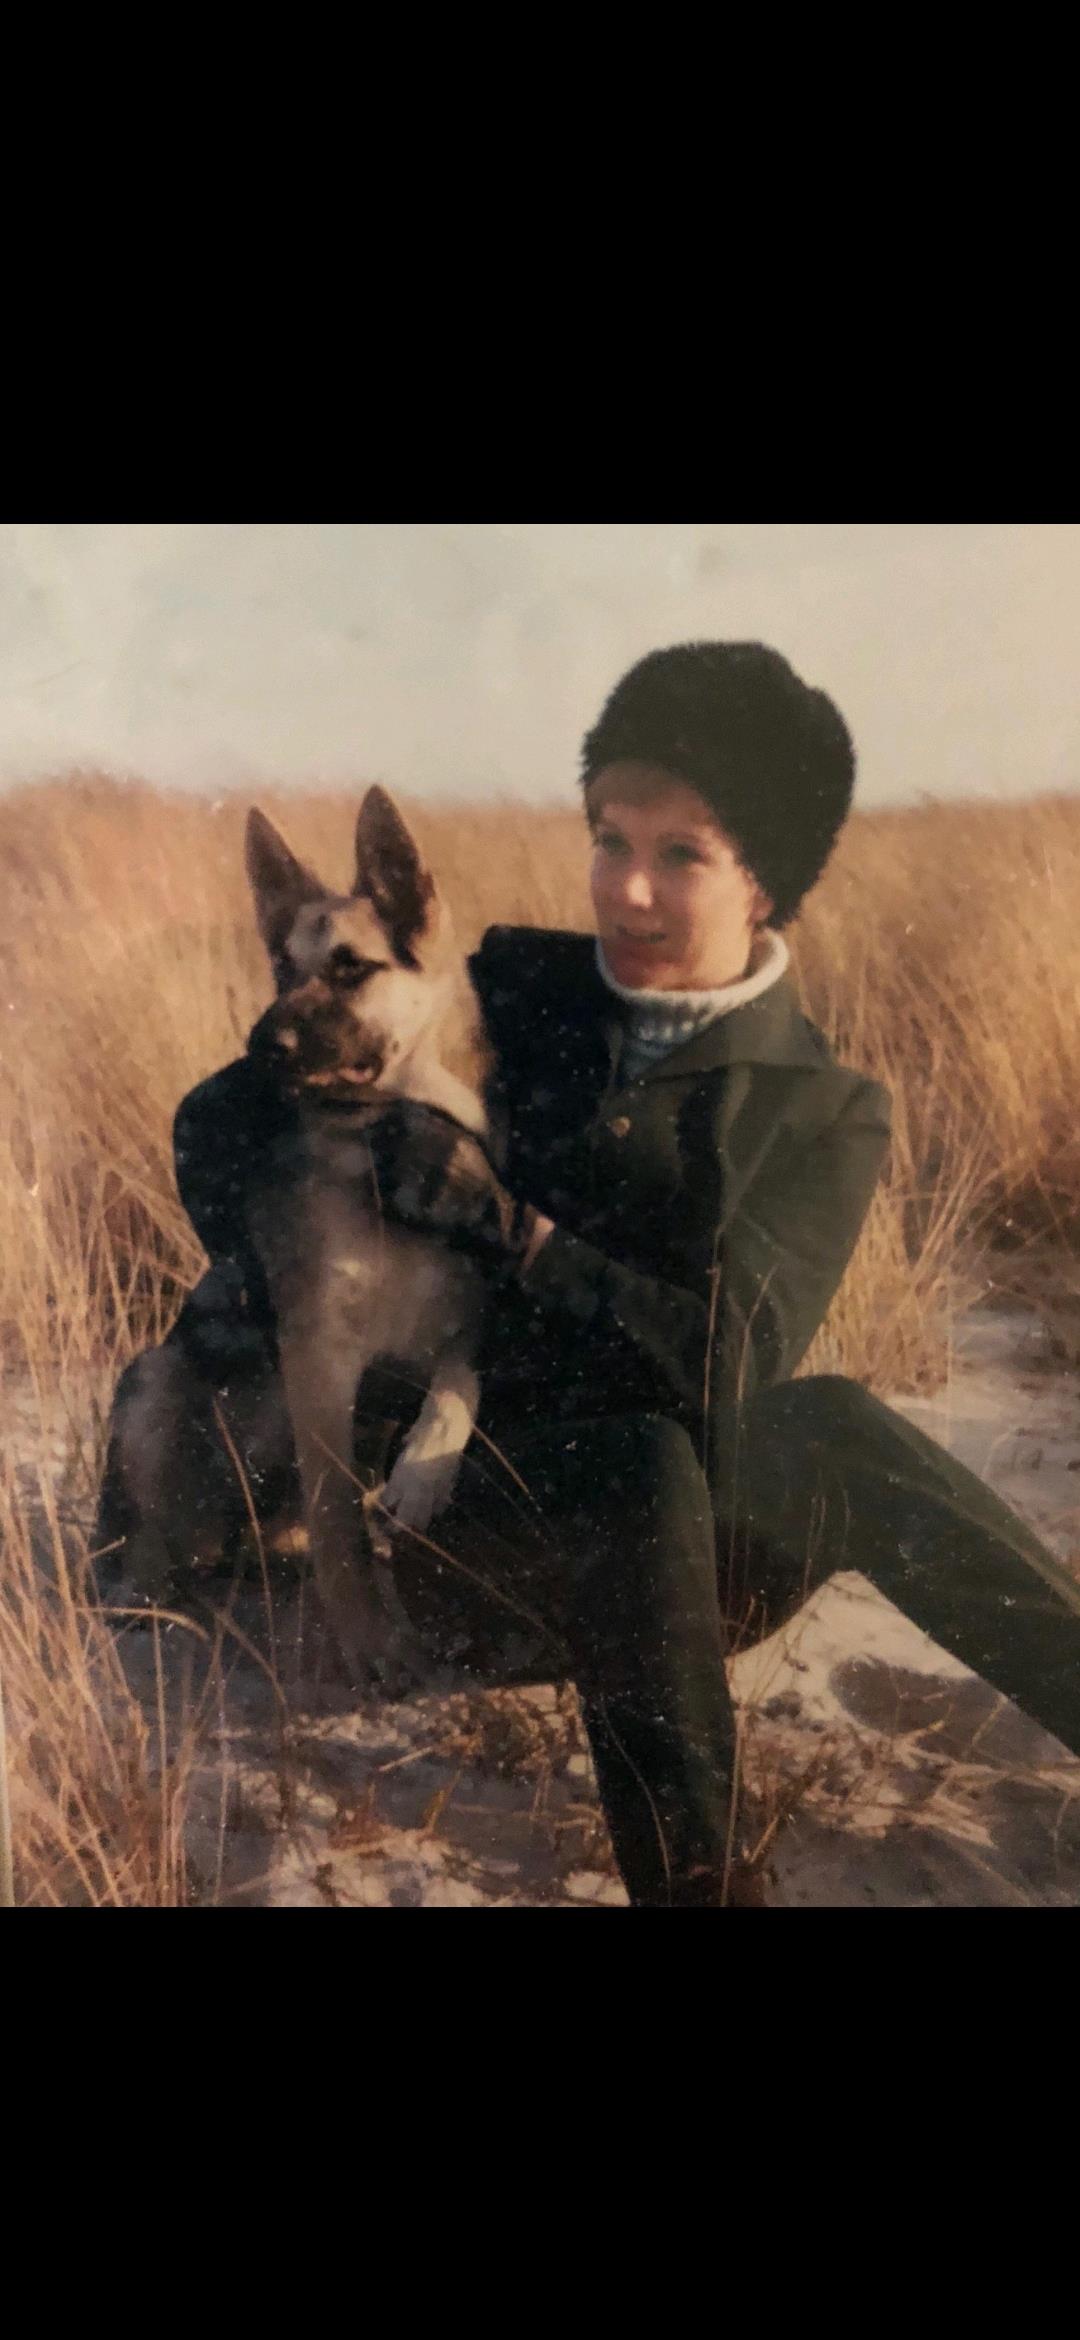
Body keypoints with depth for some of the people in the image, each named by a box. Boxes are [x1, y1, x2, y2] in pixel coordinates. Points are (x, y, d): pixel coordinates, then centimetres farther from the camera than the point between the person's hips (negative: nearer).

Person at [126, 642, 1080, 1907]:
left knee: (816, 1431, -31)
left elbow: (728, 1363, -13)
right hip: (459, 1535, 1)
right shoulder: (514, 987, 4)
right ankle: (692, 1876, -28)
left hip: (665, 1560, 0)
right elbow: (222, 1118, 6)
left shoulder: (823, 1114, 0)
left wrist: (503, 1222, -20)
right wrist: (269, 1274, -14)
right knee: (645, 1459, -32)